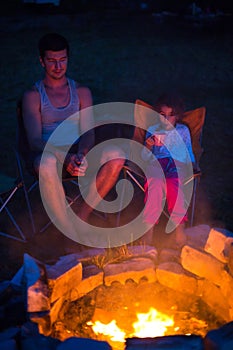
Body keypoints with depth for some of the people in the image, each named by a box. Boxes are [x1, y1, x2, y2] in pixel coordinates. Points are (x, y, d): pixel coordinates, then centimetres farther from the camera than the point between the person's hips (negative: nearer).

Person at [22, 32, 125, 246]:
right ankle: (71, 235, -35)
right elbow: (35, 141, -10)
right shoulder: (33, 96, 1)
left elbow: (88, 133, 3)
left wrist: (82, 155, -21)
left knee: (117, 155, -26)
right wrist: (65, 157, -28)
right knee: (47, 163, -41)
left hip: (78, 154, 3)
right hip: (46, 154, -3)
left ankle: (81, 218, -19)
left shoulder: (82, 92, 11)